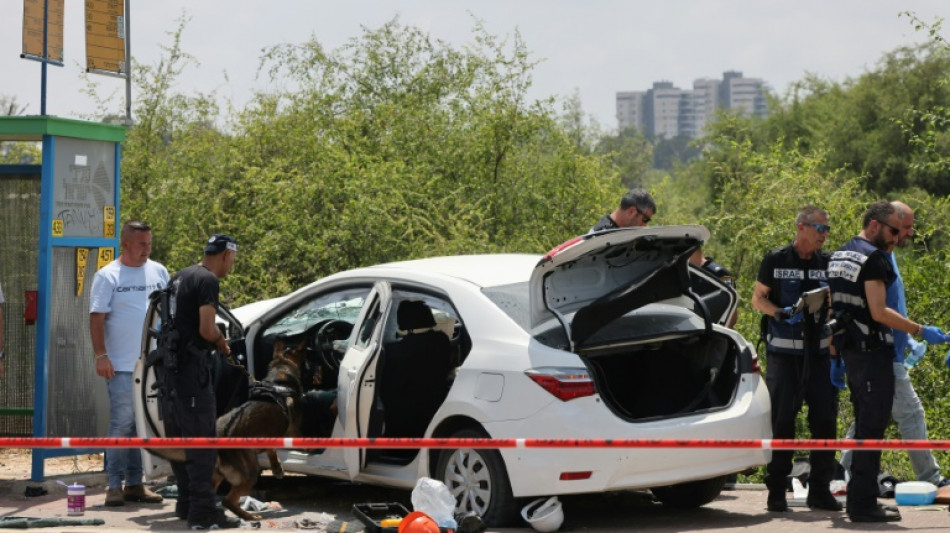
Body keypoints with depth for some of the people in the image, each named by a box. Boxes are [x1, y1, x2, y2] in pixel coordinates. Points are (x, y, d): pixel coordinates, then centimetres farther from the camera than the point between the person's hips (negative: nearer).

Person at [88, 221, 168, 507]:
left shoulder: (159, 272, 11)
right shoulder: (108, 276, -2)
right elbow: (97, 318, -6)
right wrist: (100, 355, -14)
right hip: (121, 365, -5)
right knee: (122, 424, -6)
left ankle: (135, 483, 15)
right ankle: (115, 485, -1)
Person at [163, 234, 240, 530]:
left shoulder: (181, 277, 17)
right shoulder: (208, 281, -12)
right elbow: (206, 329, -20)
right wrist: (222, 342, 0)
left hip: (170, 367, 10)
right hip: (191, 369, -10)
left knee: (179, 438, 16)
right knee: (201, 440, -8)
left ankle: (186, 504, 24)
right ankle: (203, 511, -10)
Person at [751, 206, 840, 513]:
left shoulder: (828, 263, 9)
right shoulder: (776, 260, 1)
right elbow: (757, 298, 5)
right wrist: (780, 313, -13)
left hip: (819, 352, 3)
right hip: (783, 352, -3)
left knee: (825, 419, 2)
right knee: (781, 421, -3)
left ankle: (820, 491, 12)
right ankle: (776, 492, 3)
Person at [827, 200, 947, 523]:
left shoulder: (839, 256, 16)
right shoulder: (873, 258, -13)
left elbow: (834, 308, 18)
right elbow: (878, 312, -20)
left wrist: (836, 356, 21)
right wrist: (920, 331, -16)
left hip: (850, 348, 10)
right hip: (872, 351, -10)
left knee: (865, 423, 16)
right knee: (872, 426, -7)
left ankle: (861, 498, 21)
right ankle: (863, 504, -7)